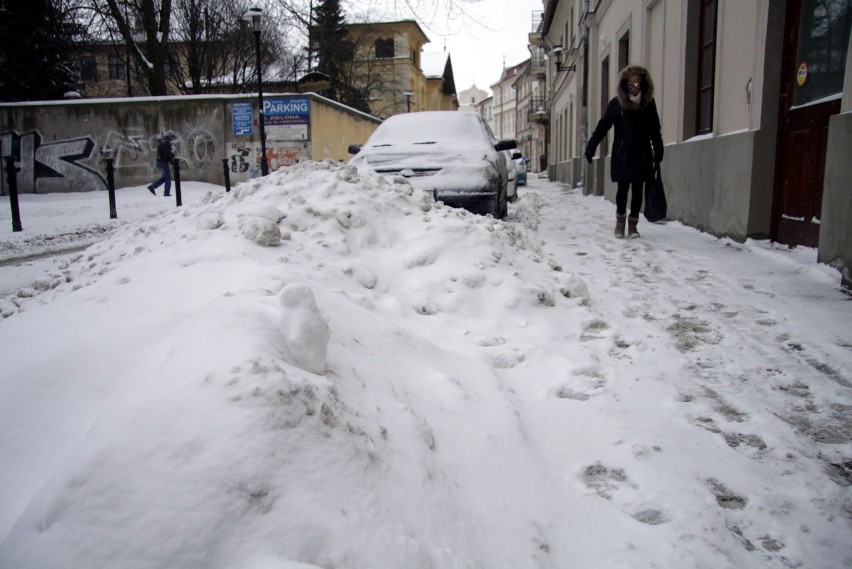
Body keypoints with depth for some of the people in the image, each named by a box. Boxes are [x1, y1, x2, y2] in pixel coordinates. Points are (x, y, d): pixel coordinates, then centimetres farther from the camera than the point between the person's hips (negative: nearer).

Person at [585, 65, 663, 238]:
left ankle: (633, 224, 17)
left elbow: (655, 132, 8)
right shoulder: (616, 103, -2)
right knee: (623, 189, -1)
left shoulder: (649, 104, 3)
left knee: (637, 190, 5)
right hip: (622, 155, -2)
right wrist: (590, 147, -11)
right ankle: (620, 220, 19)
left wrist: (658, 153, 5)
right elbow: (602, 126, -3)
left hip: (642, 155, 2)